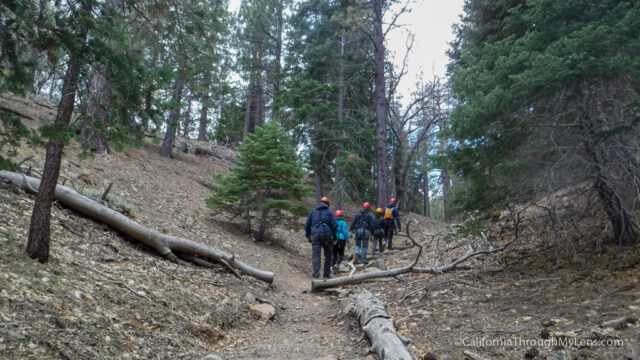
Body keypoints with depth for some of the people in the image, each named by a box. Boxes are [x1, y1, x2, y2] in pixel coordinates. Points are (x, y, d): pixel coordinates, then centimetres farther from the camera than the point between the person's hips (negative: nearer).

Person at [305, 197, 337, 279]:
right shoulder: (329, 212, 10)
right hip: (327, 235, 0)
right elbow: (334, 225, 1)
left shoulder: (313, 212, 16)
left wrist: (308, 236, 23)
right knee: (328, 255, 13)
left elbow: (307, 225, 15)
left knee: (315, 255, -3)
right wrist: (335, 238, 4)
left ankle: (316, 275, -15)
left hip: (315, 235, 1)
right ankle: (326, 275, 17)